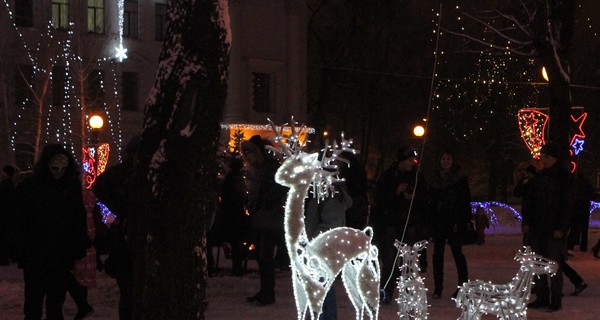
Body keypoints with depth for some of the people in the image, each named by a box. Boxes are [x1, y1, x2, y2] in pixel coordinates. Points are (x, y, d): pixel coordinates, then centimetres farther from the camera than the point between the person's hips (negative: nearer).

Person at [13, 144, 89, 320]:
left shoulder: (73, 186, 2)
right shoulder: (28, 187, -7)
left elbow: (80, 220, 7)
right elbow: (20, 224, -7)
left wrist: (80, 249, 2)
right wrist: (22, 253, -12)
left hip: (63, 258, 3)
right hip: (35, 258, -3)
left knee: (56, 305, 12)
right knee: (33, 305, 2)